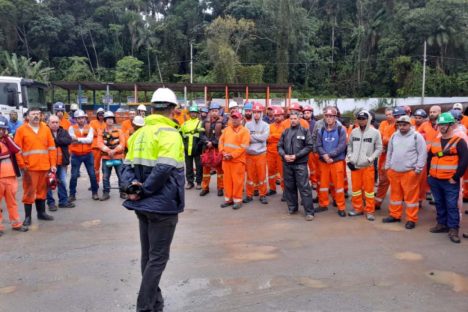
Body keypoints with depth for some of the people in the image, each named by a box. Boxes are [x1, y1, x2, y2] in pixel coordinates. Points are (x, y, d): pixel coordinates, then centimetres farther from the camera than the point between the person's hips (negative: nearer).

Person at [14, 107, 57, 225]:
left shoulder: (46, 129, 7)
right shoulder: (21, 129, -1)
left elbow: (52, 147, 7)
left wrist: (53, 164, 2)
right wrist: (22, 165, -9)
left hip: (44, 166, 3)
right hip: (29, 167, -3)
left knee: (42, 190, 13)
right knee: (29, 191, 0)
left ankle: (41, 213, 25)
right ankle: (27, 216, 8)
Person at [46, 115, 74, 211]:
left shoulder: (63, 131, 7)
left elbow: (69, 140, -10)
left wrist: (56, 140, -18)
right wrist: (60, 142, -20)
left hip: (62, 162, 5)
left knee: (62, 182, 13)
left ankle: (63, 201, 24)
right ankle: (50, 202, 12)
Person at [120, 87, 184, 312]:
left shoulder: (139, 134, 11)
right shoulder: (170, 134, -13)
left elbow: (127, 166, 6)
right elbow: (163, 169, -24)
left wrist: (131, 187, -7)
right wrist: (144, 191, -14)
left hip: (143, 204, 8)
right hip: (162, 204, -7)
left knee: (148, 255, 17)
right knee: (158, 257, 2)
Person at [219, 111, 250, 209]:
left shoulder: (244, 131, -5)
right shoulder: (227, 129, 13)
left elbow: (243, 147, -13)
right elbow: (221, 141, 9)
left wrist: (232, 155, -17)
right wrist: (223, 152, -8)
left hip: (238, 160, -5)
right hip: (226, 159, 5)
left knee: (237, 180, -2)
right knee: (227, 179, 10)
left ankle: (238, 200, 8)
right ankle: (228, 199, 20)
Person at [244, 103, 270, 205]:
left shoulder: (265, 125, -1)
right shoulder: (248, 124, 3)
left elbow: (264, 137, -16)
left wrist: (252, 136, -12)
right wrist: (258, 137, -18)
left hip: (261, 153, -1)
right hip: (249, 153, 1)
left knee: (262, 175, 5)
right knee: (250, 175, 8)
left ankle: (263, 195, 17)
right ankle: (249, 195, 19)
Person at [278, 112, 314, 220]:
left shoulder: (305, 131, 1)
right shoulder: (285, 132, 11)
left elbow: (309, 146, -6)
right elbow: (280, 146, 11)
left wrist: (296, 156, -14)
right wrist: (284, 155, -9)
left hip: (300, 164, -4)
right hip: (287, 164, 4)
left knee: (304, 187, -6)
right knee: (289, 186, 11)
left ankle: (309, 211, -2)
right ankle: (292, 207, 26)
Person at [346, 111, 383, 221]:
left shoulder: (375, 132, -5)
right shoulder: (354, 132, 6)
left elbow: (379, 148, -1)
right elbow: (349, 146, 14)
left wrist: (370, 159, -11)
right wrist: (349, 159, 3)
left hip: (368, 166, -3)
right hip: (354, 165, 4)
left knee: (369, 188, 1)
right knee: (355, 187, 10)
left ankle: (370, 211, 11)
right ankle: (357, 208, 23)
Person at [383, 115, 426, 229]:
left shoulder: (417, 136, -6)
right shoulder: (394, 136, 11)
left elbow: (422, 153, -7)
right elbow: (389, 152, 18)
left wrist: (418, 169, -11)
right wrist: (387, 166, 15)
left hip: (410, 172, -5)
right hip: (394, 171, 5)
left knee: (411, 195, 0)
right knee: (395, 193, 14)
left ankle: (411, 219, 8)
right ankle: (395, 215, 26)